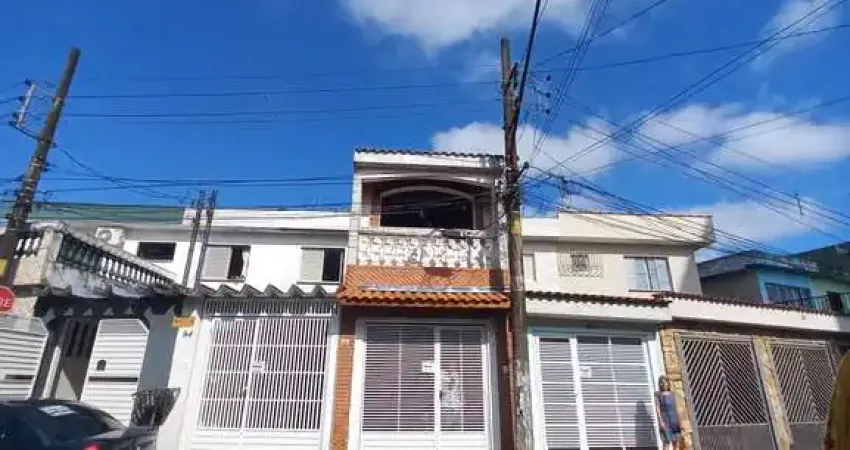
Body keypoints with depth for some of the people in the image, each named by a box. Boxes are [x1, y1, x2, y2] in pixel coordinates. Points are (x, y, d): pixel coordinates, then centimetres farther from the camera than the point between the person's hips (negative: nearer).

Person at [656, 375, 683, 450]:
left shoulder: (672, 394, 14)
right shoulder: (658, 394, 0)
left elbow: (676, 408, 15)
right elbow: (657, 408, -6)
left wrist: (679, 422, 10)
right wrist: (661, 420, -16)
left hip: (674, 419, 5)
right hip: (665, 419, -5)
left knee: (676, 442, 5)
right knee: (667, 442, -10)